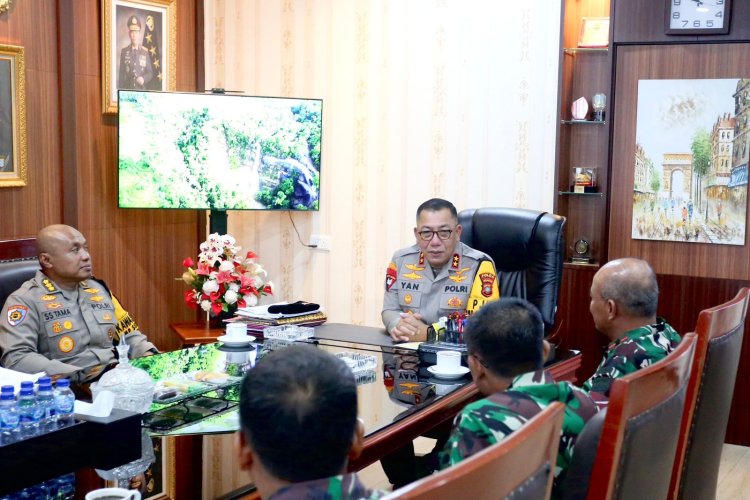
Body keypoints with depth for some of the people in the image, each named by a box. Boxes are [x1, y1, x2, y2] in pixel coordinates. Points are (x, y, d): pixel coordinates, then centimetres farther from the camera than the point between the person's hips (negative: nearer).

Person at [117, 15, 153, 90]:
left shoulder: (145, 53, 6)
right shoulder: (124, 52, 6)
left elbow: (150, 72, 8)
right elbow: (121, 75, 6)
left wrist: (144, 79, -12)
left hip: (141, 90, 0)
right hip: (127, 90, 0)